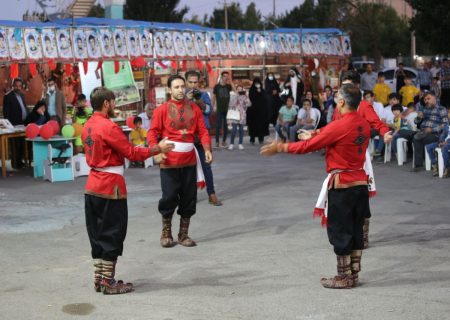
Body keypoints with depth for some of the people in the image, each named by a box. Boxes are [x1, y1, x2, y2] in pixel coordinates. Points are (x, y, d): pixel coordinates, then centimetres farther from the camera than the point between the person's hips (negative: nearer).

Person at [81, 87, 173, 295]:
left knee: (98, 234, 13)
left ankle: (99, 278, 19)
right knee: (112, 235, -1)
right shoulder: (109, 127, -18)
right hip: (110, 187, -9)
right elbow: (131, 153, -17)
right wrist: (157, 149, -6)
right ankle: (109, 283, 4)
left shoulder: (87, 127, 9)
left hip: (92, 187, 9)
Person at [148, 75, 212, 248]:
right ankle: (166, 233, 18)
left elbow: (202, 131, 5)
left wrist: (207, 149, -10)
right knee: (169, 197, -1)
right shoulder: (162, 109, -3)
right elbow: (152, 133, -7)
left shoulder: (194, 108, 8)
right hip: (169, 161, -3)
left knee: (189, 198, 8)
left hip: (190, 160, 4)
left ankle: (184, 234, 21)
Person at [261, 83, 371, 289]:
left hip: (341, 185, -8)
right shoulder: (364, 125, 4)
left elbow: (308, 146, -13)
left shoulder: (339, 126, -19)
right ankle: (353, 275, 20)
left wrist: (280, 147, -2)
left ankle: (344, 278, 9)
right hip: (360, 183, 8)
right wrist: (316, 135, 26)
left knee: (339, 232, 3)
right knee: (355, 230, 13)